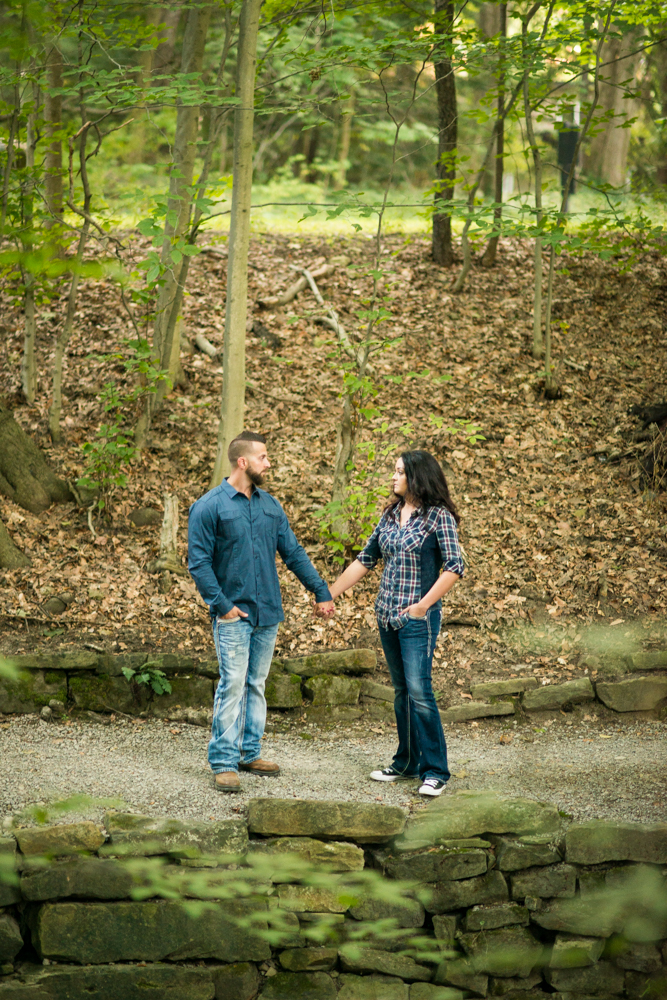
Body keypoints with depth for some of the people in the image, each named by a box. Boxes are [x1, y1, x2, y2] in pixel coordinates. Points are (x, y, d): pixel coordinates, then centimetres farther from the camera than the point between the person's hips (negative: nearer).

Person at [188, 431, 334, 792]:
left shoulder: (270, 505, 11)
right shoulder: (210, 506, -7)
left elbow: (293, 553, 15)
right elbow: (199, 562, -9)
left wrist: (321, 591, 11)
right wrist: (221, 604, -15)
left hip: (268, 613, 6)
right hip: (234, 614, -6)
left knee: (256, 685, 11)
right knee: (233, 686, -9)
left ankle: (249, 753, 20)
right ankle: (223, 762, -6)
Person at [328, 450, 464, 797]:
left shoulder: (438, 516, -7)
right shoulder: (390, 514, 12)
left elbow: (454, 567, -13)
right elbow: (365, 559, 18)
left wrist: (424, 604, -18)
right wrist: (331, 594, 16)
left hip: (418, 617, -7)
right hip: (387, 613, 7)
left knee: (419, 690, -12)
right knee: (401, 690, 12)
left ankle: (435, 771, -8)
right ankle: (407, 762, 20)